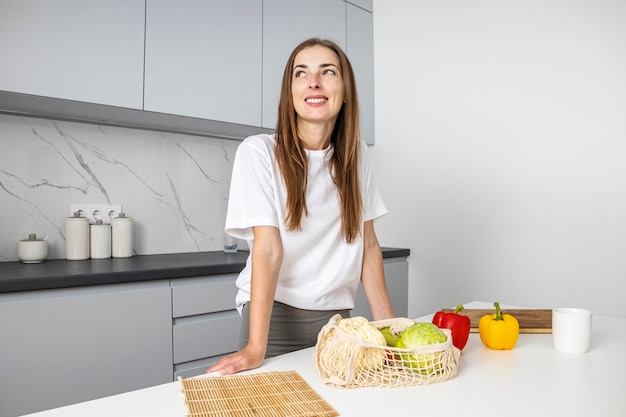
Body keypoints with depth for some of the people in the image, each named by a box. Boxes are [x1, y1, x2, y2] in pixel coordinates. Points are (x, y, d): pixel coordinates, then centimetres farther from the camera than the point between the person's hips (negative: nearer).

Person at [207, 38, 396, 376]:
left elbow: (368, 244, 1)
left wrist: (389, 323, -3)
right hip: (275, 314, -3)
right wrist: (255, 348, -24)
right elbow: (268, 249, -19)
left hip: (336, 315, 4)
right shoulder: (259, 152, -12)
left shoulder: (355, 153, 1)